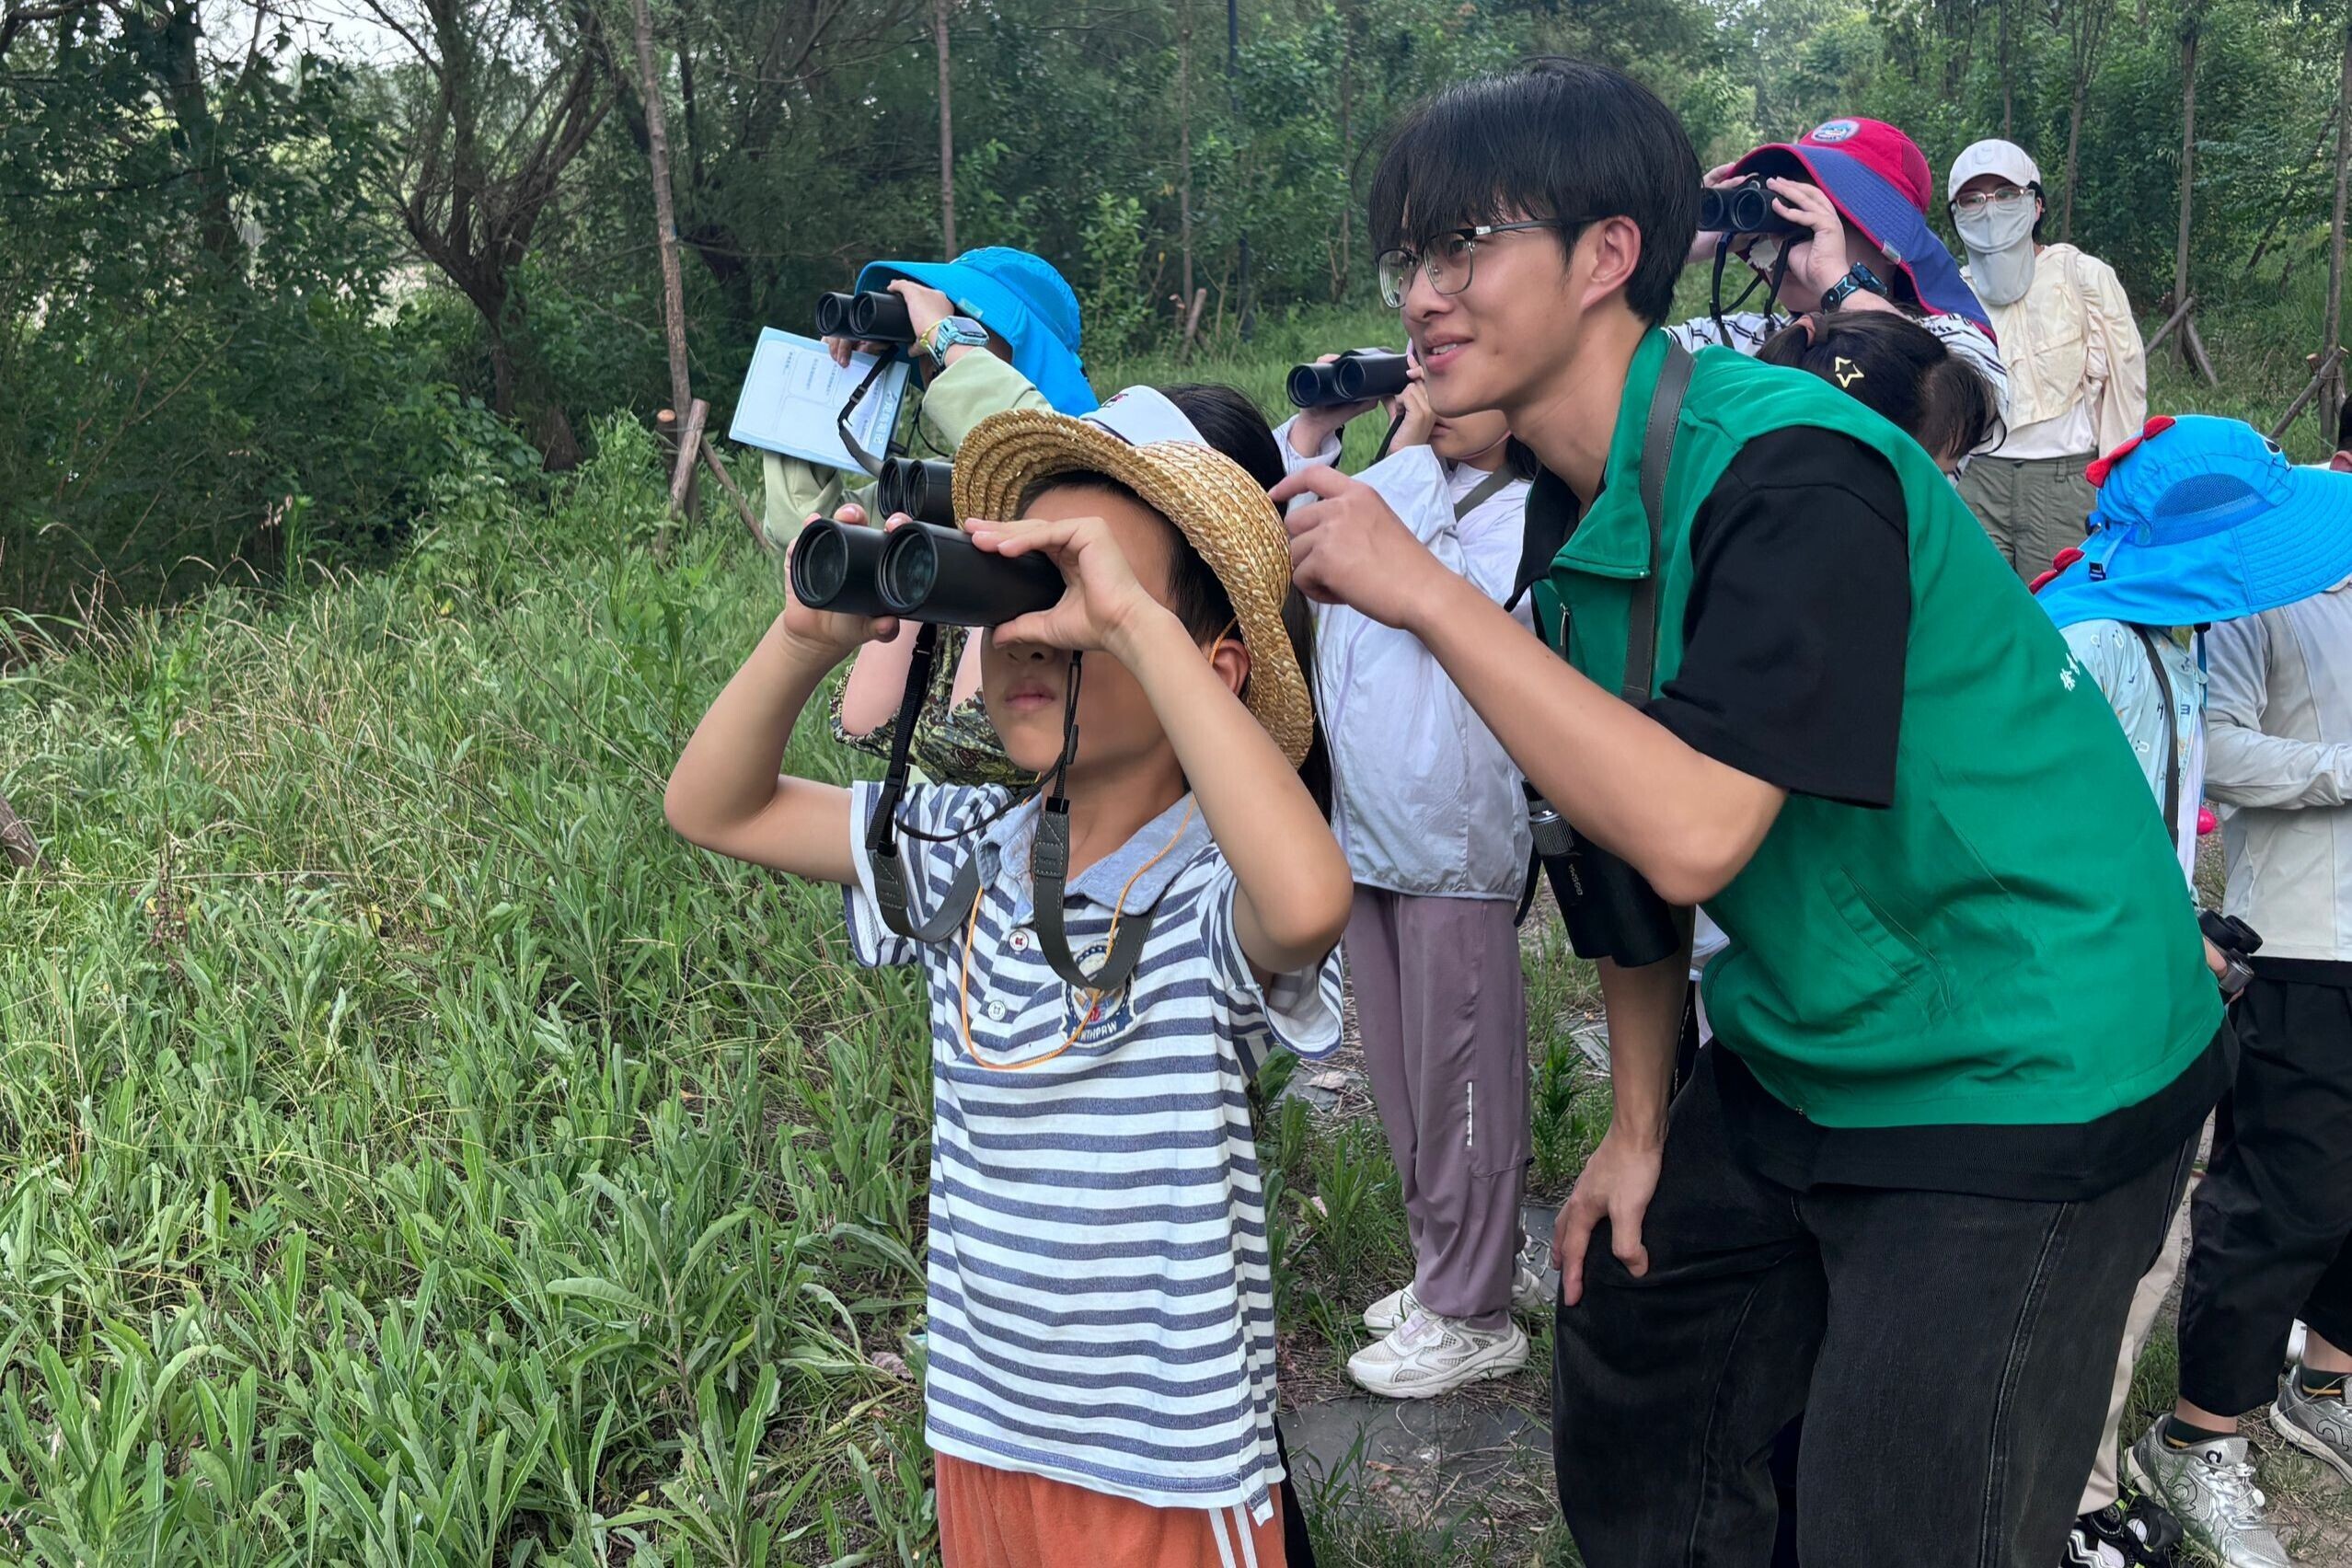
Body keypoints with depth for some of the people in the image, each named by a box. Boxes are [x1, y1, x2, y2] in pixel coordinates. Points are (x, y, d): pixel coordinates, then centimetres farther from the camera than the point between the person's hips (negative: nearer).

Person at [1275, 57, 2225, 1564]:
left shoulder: (1788, 469, -24)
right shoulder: (1576, 519, 3)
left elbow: (1691, 833, -34)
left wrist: (1426, 594, -29)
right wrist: (1640, 1126, 14)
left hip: (2023, 1088, -8)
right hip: (1800, 1072, 8)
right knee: (1628, 1436, 17)